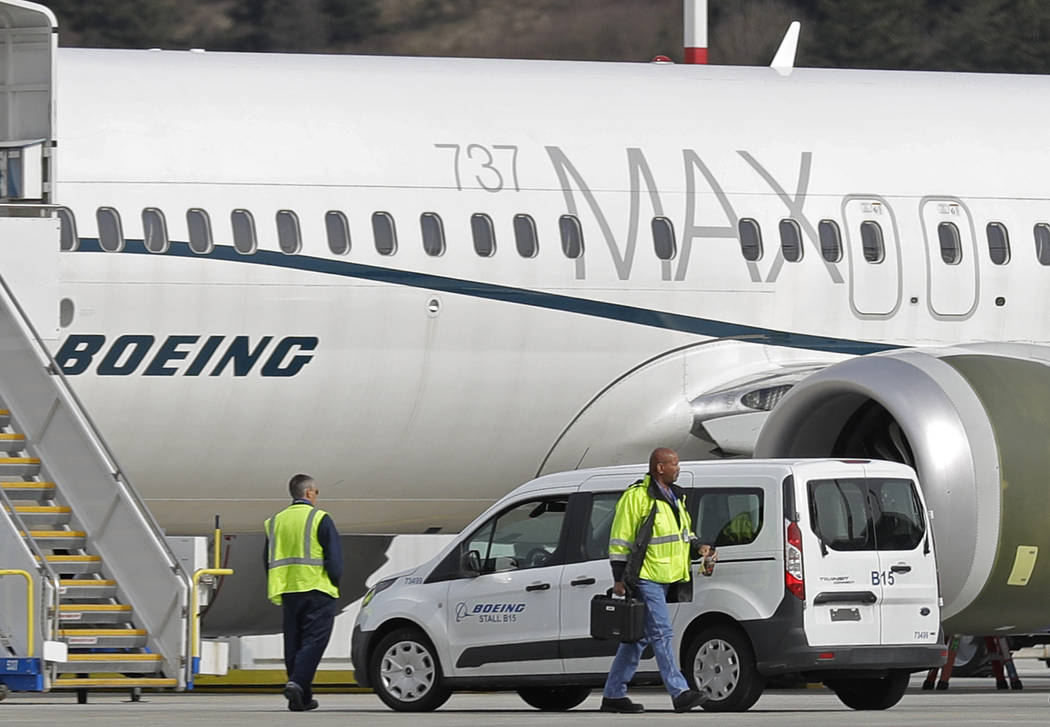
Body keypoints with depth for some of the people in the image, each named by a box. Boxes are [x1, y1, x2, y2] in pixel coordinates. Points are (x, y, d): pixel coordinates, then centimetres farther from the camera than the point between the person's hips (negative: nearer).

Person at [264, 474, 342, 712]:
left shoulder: (276, 522, 12)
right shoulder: (319, 519, -6)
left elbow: (269, 560, 14)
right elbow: (334, 556, -9)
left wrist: (277, 593, 20)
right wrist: (333, 583, 5)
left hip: (289, 593, 5)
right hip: (317, 592, -5)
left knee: (294, 643, 10)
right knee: (314, 640, -6)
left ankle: (302, 698, 10)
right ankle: (297, 683, -25)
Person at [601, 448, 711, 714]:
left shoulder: (674, 497, 18)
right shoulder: (637, 497, -10)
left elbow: (682, 531, 31)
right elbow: (620, 540, -10)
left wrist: (698, 545, 11)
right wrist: (619, 578, -12)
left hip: (665, 578, 9)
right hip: (646, 578, -9)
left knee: (637, 637, 11)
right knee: (662, 634, -12)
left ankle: (613, 695, 16)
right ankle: (679, 693, -17)